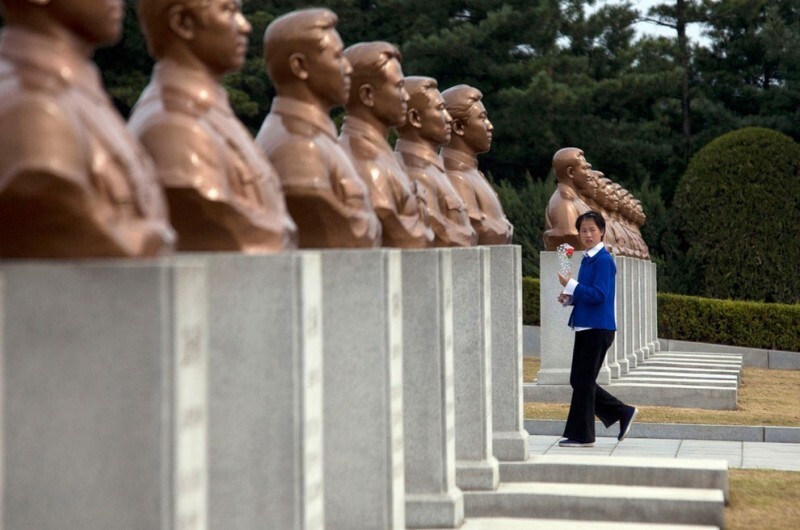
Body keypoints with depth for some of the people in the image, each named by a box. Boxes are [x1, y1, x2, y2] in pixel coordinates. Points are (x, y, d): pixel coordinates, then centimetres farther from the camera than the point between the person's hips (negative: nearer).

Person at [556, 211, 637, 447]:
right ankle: (623, 413, 22)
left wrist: (570, 285, -16)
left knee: (583, 381, -3)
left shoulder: (603, 260, -13)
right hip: (585, 328, 9)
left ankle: (581, 435, 6)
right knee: (579, 381, 13)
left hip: (598, 329, -9)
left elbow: (598, 295, -21)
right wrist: (569, 297, 3)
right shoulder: (587, 259, 14)